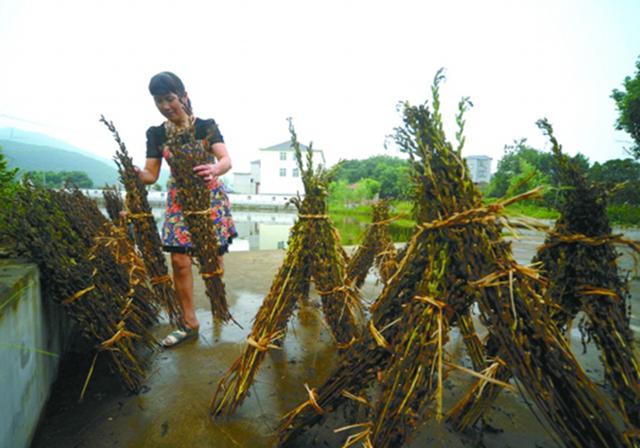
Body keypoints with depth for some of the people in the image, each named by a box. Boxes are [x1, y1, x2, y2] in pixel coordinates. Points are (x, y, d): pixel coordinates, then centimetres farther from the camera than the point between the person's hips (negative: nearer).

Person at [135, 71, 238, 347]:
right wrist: (133, 171, -25)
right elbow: (150, 175, -1)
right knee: (179, 261, -3)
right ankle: (189, 323, 10)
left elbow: (226, 160, -23)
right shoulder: (156, 134, 2)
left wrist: (213, 170, -46)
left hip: (209, 197, -3)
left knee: (213, 259, 1)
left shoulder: (206, 126, -9)